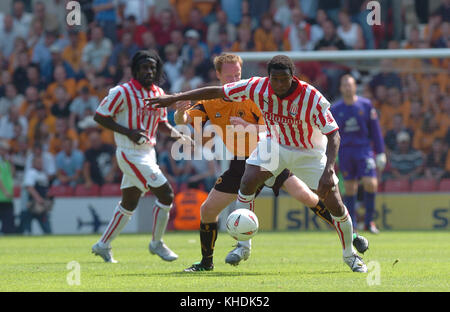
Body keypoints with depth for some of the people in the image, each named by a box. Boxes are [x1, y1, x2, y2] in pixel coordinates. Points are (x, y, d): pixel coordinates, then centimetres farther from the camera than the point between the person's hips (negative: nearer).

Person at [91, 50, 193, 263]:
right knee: (165, 194, -11)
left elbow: (161, 122, 22)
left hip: (148, 153, 8)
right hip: (131, 154, -8)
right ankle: (157, 243, 4)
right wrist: (129, 132, -21)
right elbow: (100, 116, -11)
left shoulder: (159, 94, 9)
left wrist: (178, 135, 3)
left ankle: (103, 245, 26)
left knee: (129, 203, 15)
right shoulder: (123, 92, -13)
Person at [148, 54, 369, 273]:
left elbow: (333, 135, -31)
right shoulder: (258, 87, -22)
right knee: (248, 181, -21)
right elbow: (217, 92, -13)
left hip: (309, 152, -2)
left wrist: (329, 171, -45)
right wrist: (174, 98, -13)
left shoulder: (311, 98, -31)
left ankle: (350, 255, 19)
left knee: (335, 205, -6)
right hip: (275, 145, 2)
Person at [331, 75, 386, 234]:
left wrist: (380, 154, 3)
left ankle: (369, 221, -1)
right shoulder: (335, 109, 4)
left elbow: (375, 130, 6)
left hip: (364, 149, -1)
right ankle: (351, 225, 8)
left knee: (371, 184, -13)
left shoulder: (365, 105, 2)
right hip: (345, 151, 1)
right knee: (350, 189, 2)